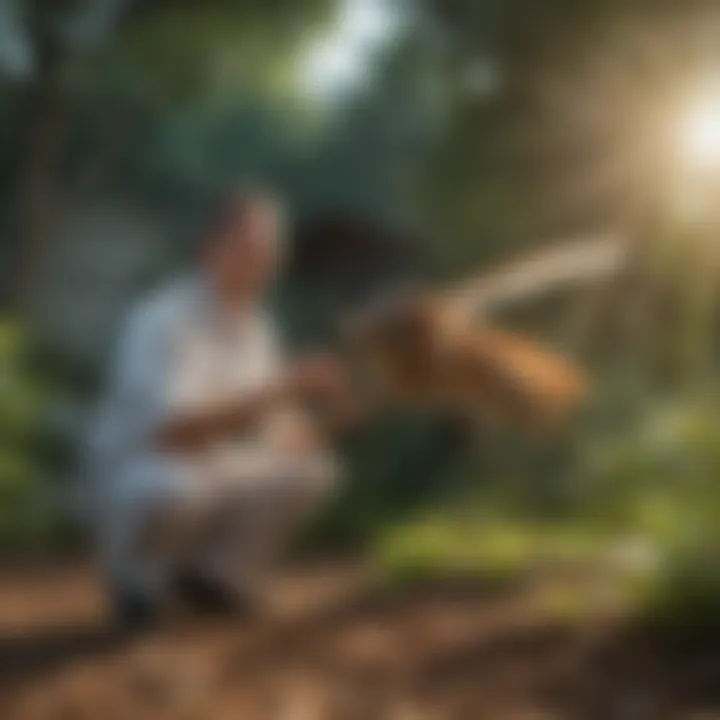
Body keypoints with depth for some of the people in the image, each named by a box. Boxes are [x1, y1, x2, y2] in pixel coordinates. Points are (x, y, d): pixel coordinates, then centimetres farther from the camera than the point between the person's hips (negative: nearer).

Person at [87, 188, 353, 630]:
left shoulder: (255, 324, 3)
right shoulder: (164, 320, -22)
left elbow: (283, 423, 8)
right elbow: (175, 428, -35)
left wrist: (303, 438, -18)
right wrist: (285, 387, -39)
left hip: (218, 470, 7)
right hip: (143, 479, -7)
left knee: (316, 471, -14)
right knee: (183, 491, -41)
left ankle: (216, 568, 2)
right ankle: (137, 569, -6)